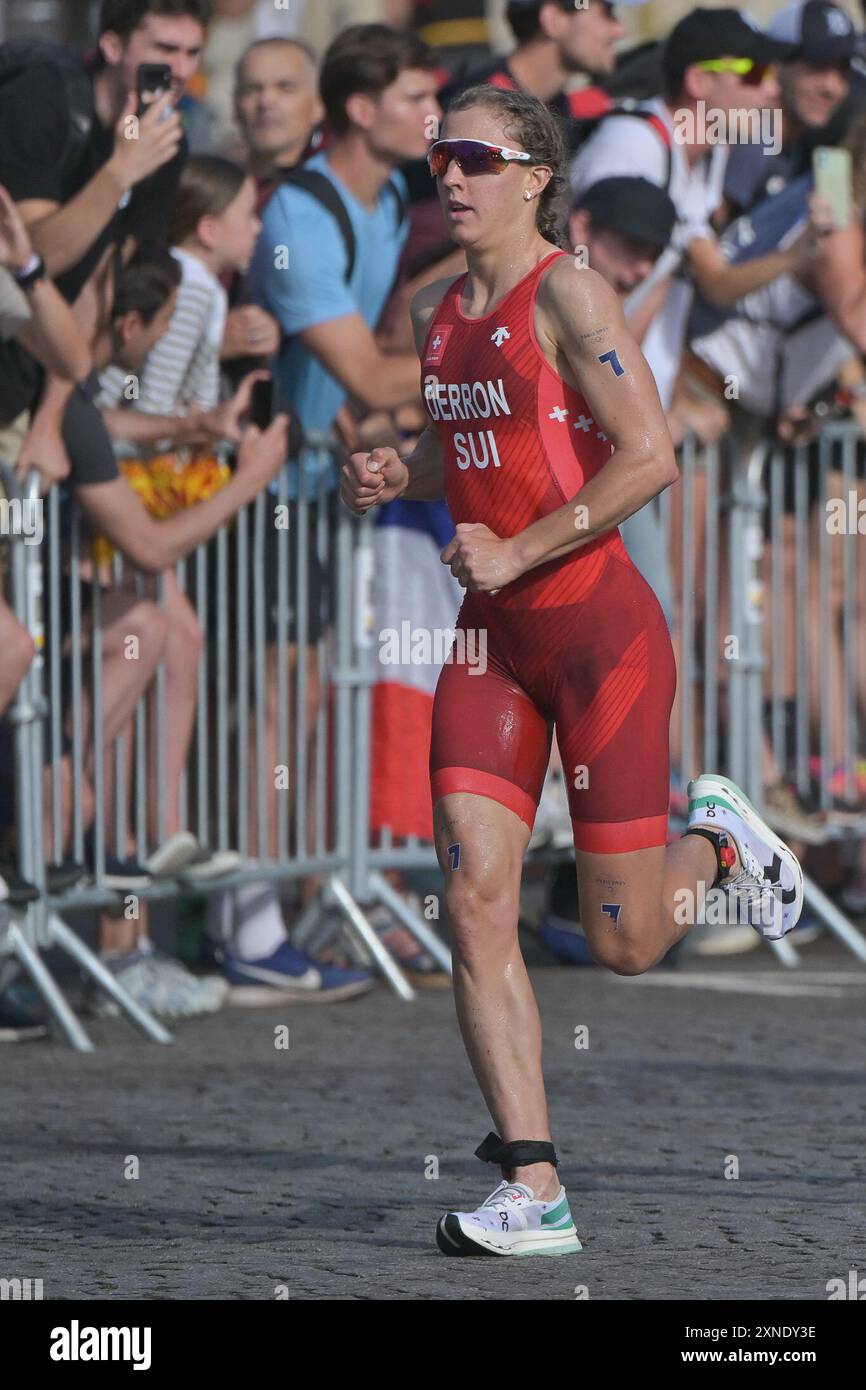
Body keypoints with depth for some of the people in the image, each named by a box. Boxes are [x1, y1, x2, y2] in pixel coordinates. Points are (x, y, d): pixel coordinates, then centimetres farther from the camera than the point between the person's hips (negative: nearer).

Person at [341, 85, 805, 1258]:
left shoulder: (568, 296, -12)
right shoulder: (438, 314, 11)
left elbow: (650, 459, -18)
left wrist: (517, 553, -18)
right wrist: (398, 478, 6)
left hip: (601, 629, -6)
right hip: (491, 637, 6)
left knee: (624, 942, -1)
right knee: (475, 899, -10)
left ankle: (717, 841, 34)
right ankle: (534, 1189, -9)